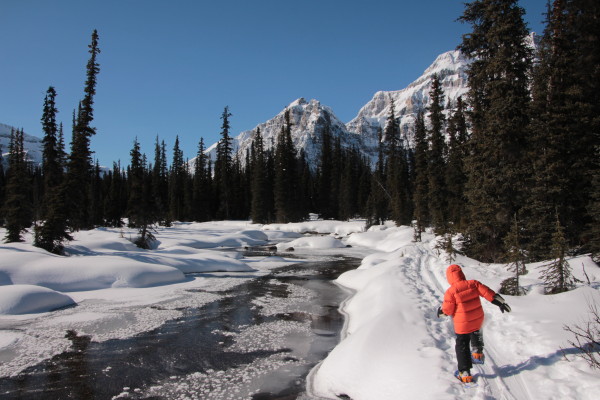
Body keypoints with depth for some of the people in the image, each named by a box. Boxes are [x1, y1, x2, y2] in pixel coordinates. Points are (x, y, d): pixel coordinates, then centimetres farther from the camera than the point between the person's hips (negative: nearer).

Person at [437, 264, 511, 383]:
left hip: (462, 325, -4)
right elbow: (488, 293, -5)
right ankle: (478, 353, 46)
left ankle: (465, 373, 16)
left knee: (462, 346, 12)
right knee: (476, 333, 39)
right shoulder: (473, 284, -9)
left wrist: (441, 311, 8)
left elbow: (448, 310, -14)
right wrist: (500, 302, 7)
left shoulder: (450, 292, -19)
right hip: (478, 320, 4)